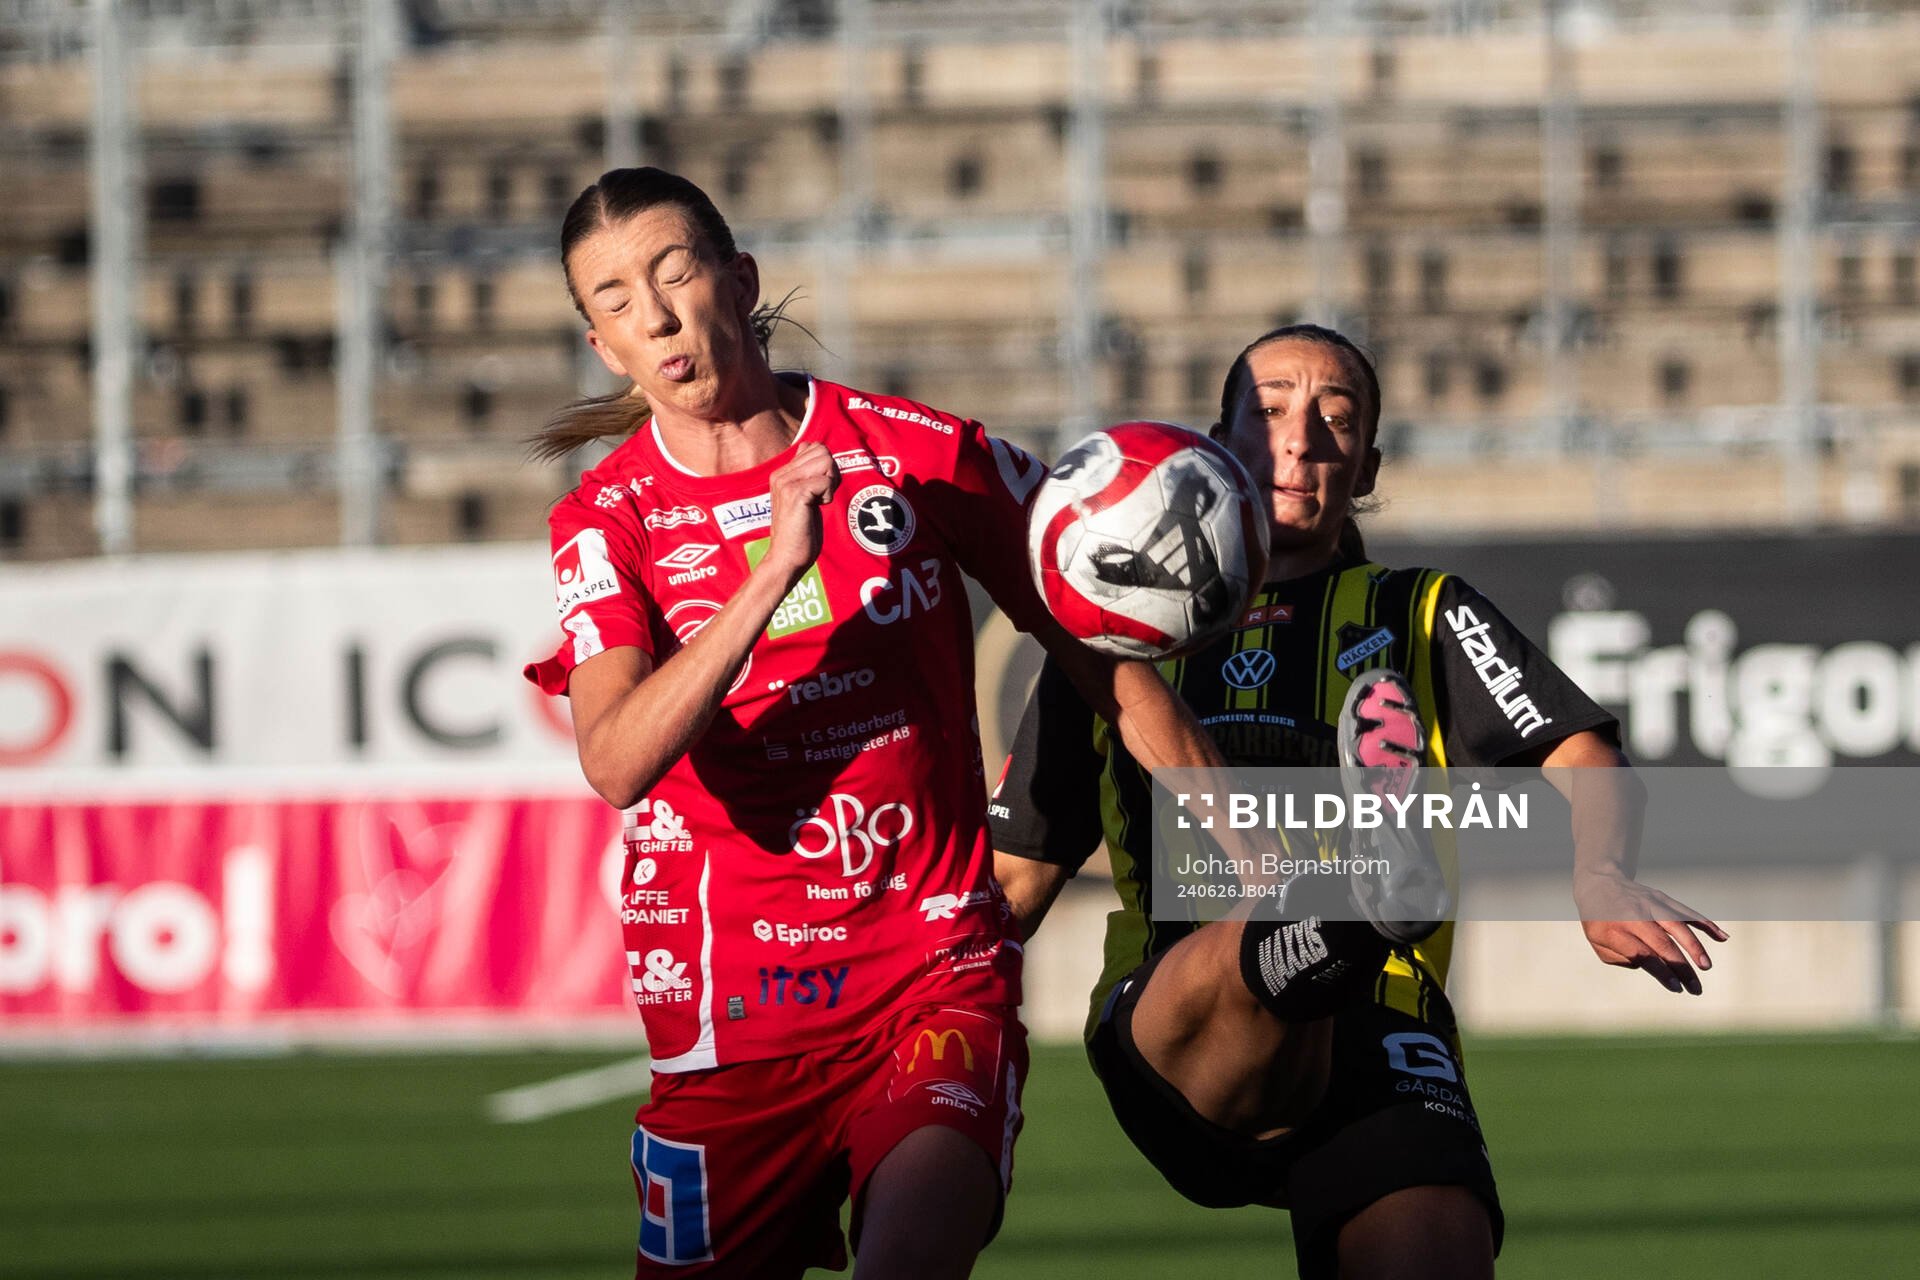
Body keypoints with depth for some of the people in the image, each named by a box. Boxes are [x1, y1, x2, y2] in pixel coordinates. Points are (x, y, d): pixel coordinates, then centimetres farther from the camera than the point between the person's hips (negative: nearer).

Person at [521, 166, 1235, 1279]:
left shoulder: (927, 456, 2)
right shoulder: (606, 520, 1)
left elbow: (1104, 660, 13)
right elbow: (616, 762, -16)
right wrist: (773, 570, -25)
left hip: (941, 974, -2)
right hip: (728, 1010, 2)